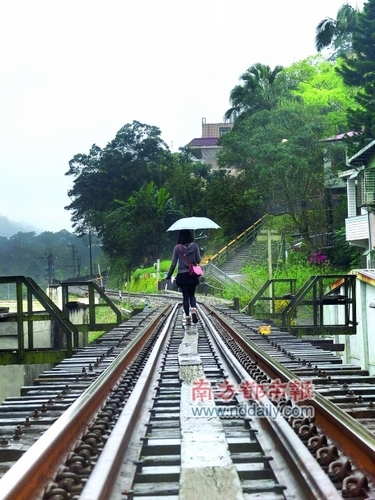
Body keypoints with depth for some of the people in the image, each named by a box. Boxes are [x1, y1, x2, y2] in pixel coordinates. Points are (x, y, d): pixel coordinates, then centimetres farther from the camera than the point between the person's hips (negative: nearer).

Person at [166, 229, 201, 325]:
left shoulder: (177, 248, -5)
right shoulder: (194, 246, -3)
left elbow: (173, 263, -3)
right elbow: (198, 260, -1)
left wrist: (169, 275, 7)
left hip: (182, 275, -1)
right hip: (193, 275, 1)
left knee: (185, 296, 7)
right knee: (192, 295, 14)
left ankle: (187, 318, 3)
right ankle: (194, 309, -14)